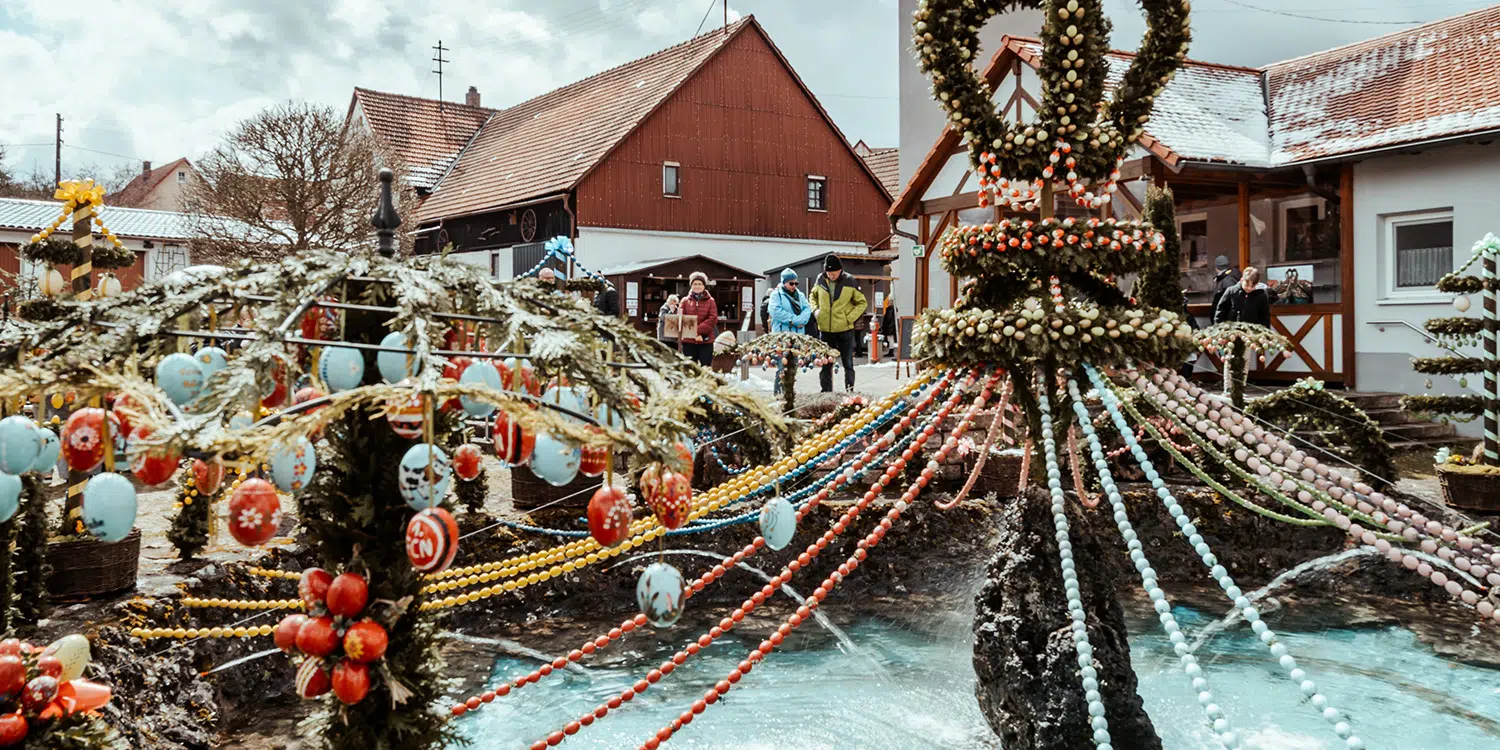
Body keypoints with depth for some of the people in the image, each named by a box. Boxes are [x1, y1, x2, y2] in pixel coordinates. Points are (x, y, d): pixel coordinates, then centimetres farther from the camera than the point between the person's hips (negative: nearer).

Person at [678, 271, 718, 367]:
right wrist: (694, 334, -13)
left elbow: (713, 319, -5)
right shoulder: (685, 301, 8)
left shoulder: (710, 301, 6)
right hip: (688, 342, 1)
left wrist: (698, 330, -17)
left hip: (706, 342, -1)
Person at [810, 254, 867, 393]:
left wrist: (850, 317, -9)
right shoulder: (821, 281, -1)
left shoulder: (849, 282, -8)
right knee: (826, 364, 9)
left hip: (845, 329, -2)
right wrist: (816, 311, 1)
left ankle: (850, 390, 13)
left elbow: (862, 302, 1)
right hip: (825, 329, 2)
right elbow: (813, 296, 18)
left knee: (848, 363, 6)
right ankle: (826, 391, 18)